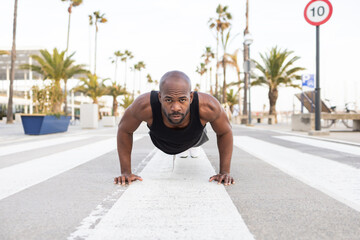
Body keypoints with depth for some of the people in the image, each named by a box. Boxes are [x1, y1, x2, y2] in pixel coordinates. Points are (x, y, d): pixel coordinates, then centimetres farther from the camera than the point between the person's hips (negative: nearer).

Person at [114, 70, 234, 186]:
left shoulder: (207, 106, -46)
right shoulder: (145, 105, -45)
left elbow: (225, 131, -24)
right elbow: (124, 130, -24)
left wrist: (225, 172, -25)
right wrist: (126, 172, -24)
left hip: (194, 138, 0)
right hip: (160, 141, 0)